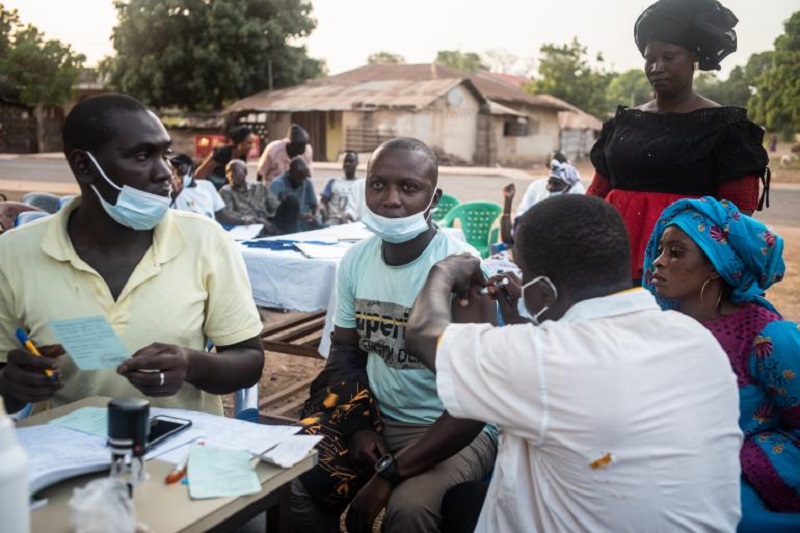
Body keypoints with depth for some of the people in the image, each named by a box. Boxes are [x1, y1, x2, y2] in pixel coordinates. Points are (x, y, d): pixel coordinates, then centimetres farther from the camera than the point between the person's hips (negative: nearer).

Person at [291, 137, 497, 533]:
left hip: (454, 430, -5)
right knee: (293, 482, -10)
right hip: (375, 417, 6)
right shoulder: (356, 259, -1)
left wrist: (390, 473, -23)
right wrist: (359, 426, -5)